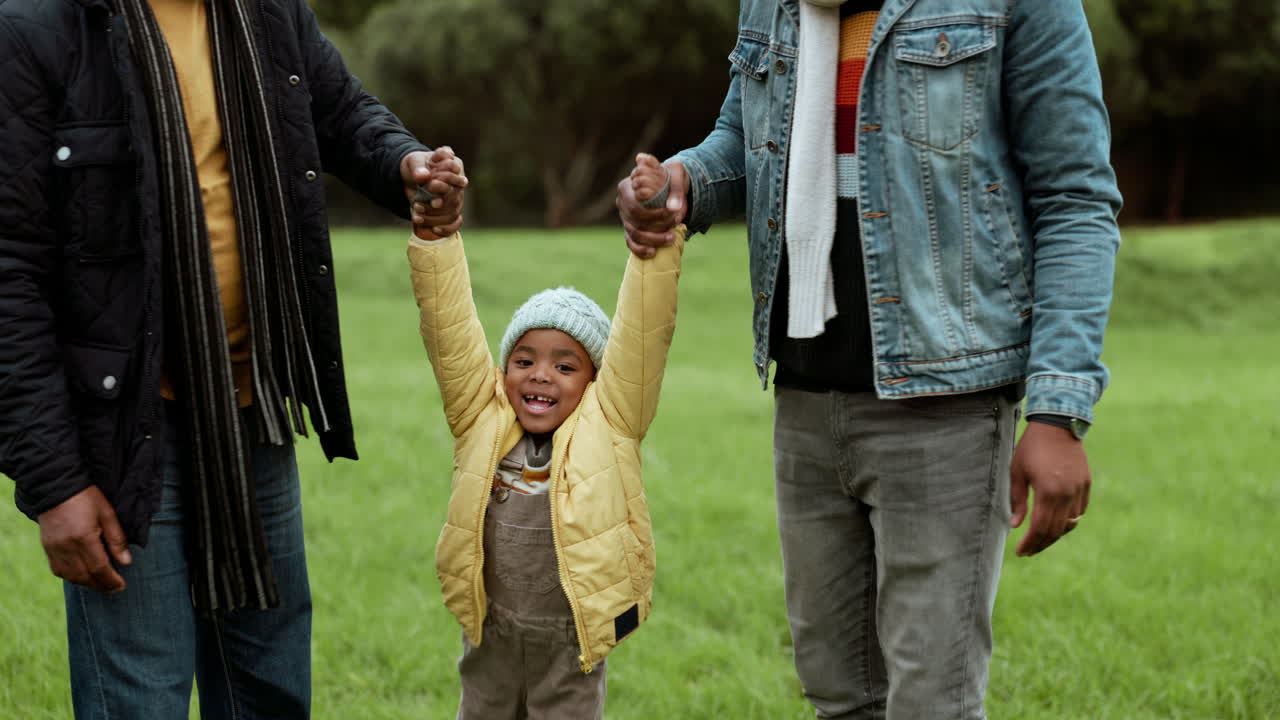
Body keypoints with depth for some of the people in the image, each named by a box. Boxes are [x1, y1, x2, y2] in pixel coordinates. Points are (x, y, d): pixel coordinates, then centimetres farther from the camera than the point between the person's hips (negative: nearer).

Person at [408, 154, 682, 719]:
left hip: (572, 641, -3)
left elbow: (644, 333, -17)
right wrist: (435, 233, -21)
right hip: (491, 635, 3)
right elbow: (449, 325, -10)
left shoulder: (607, 427, -9)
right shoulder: (482, 419, -4)